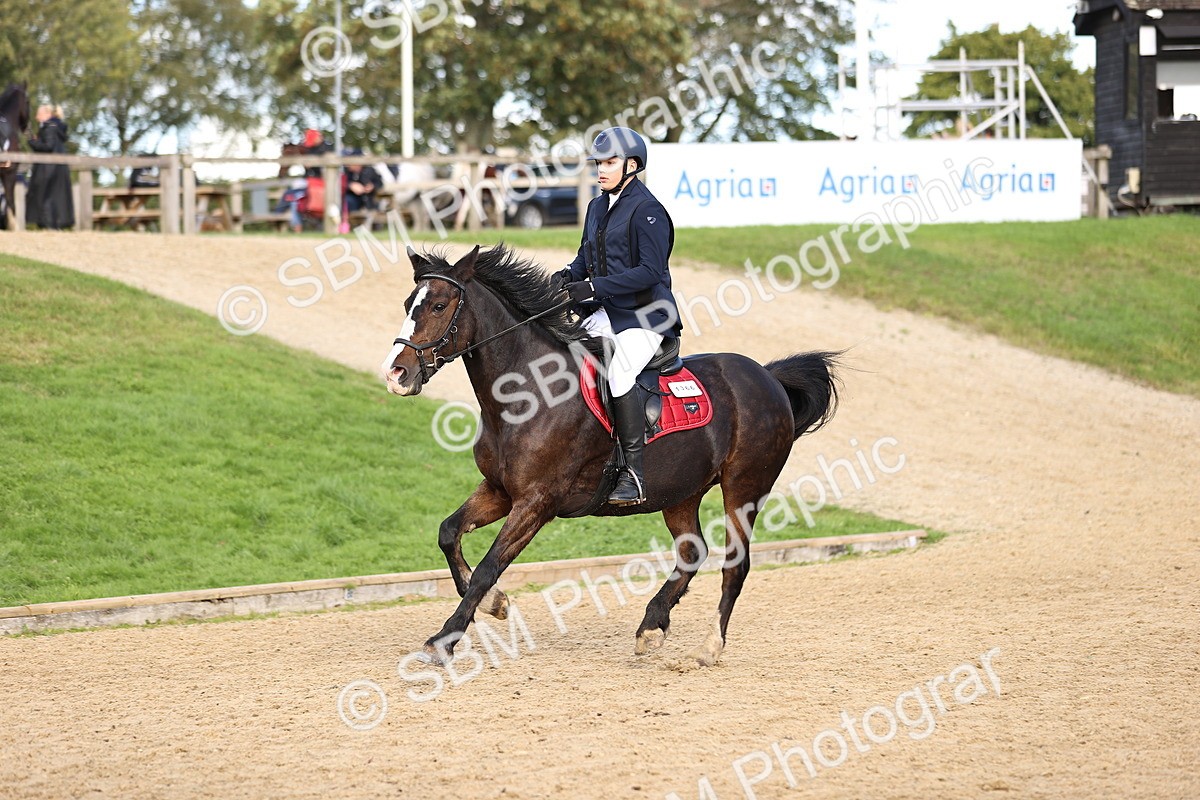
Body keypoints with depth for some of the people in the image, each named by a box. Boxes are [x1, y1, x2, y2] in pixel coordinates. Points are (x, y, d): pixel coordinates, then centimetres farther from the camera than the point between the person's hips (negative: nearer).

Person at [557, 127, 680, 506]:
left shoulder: (646, 210, -12)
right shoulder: (598, 207, 14)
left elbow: (650, 271, -19)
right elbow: (586, 257, 23)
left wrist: (595, 287, -25)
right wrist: (569, 276, -1)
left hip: (644, 315, -9)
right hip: (605, 314, 9)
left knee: (620, 373, -29)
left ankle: (634, 473, -26)